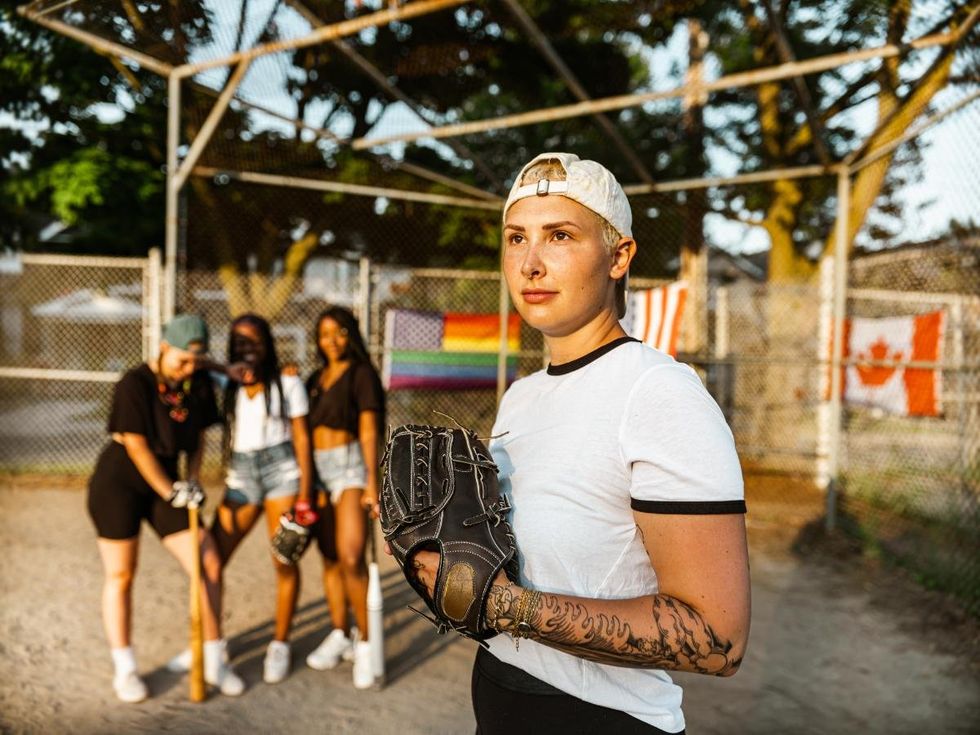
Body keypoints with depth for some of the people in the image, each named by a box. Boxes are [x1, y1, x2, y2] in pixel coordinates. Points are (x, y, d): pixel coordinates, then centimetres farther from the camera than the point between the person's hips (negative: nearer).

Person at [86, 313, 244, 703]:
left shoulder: (198, 383, -1)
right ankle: (124, 668, 21)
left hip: (166, 482, 5)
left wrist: (192, 479, -1)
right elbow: (136, 445, -17)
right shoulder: (134, 384, -18)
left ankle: (214, 661, 13)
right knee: (120, 576, 3)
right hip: (118, 483, -5)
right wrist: (170, 492, -13)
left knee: (209, 565, -1)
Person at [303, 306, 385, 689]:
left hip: (350, 465, -6)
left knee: (350, 558, -17)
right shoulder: (314, 380, 15)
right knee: (329, 558, 8)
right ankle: (340, 635, 21)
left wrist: (372, 482, -16)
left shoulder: (362, 374, -3)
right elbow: (305, 429, 17)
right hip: (317, 470, 6)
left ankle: (364, 641, -5)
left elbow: (369, 431, -10)